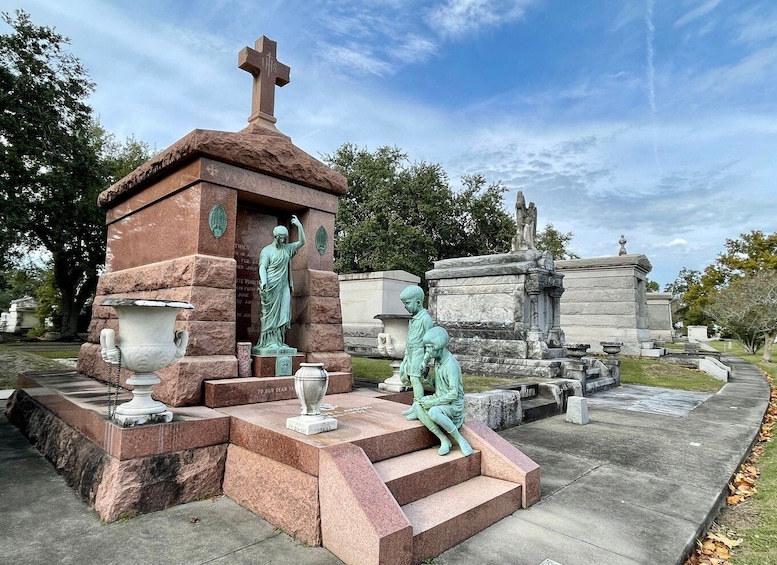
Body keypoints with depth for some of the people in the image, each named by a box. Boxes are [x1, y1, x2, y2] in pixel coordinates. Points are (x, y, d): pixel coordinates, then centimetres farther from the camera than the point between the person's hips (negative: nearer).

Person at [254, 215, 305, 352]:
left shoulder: (287, 248, 15)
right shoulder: (267, 251, 1)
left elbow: (302, 242, 16)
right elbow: (262, 267, -6)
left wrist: (299, 225, 6)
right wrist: (263, 281, -23)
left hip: (284, 286, 5)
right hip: (271, 287, -5)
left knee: (283, 314, 2)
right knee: (271, 314, -3)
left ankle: (279, 341, 6)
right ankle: (270, 342, 0)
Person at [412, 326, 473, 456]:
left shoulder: (451, 365, -22)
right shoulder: (438, 359, 5)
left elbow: (454, 394, -24)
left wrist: (433, 402, -24)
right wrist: (426, 377, 2)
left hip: (453, 405, -8)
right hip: (440, 400, 8)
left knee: (433, 412, -38)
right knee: (416, 405, -20)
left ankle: (460, 439, -15)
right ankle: (444, 440, -15)